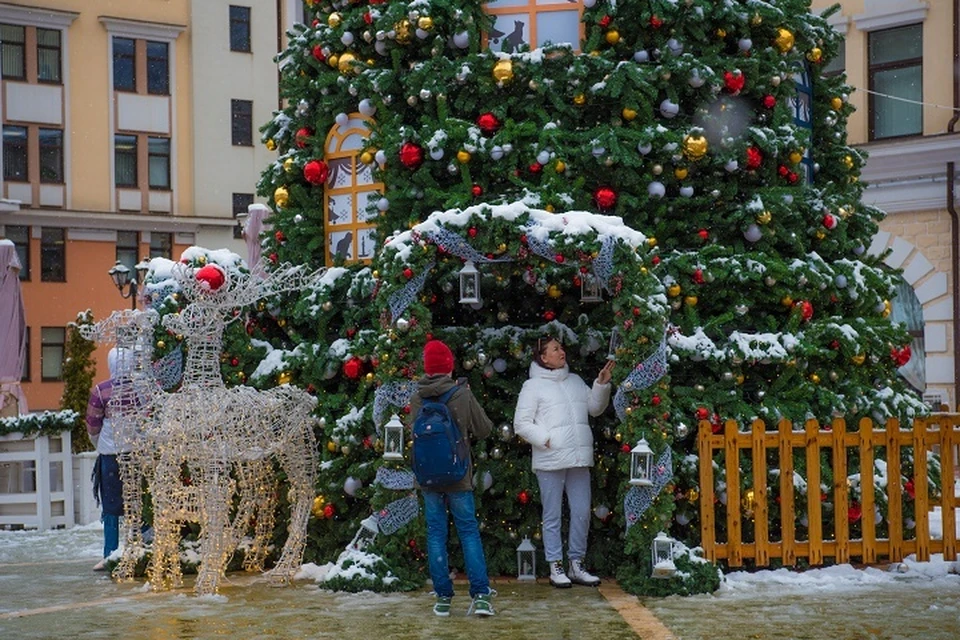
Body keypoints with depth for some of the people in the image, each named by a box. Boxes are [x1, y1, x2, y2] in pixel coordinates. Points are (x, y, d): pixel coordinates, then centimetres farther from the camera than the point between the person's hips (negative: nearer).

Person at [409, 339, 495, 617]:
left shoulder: (417, 398, -4)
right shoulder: (462, 395, -11)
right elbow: (484, 429, -1)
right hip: (458, 476, -2)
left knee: (436, 534, 8)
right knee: (469, 531, 5)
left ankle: (443, 597, 8)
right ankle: (481, 595, -2)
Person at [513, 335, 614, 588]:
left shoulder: (575, 381, 16)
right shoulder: (533, 386, 0)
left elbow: (595, 408, 15)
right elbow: (521, 424, -3)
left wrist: (602, 384, 2)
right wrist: (546, 440, -12)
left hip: (579, 460, 5)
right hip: (550, 461, -5)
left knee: (582, 513, 6)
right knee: (553, 516, 1)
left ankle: (576, 565, 16)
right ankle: (556, 567, 8)